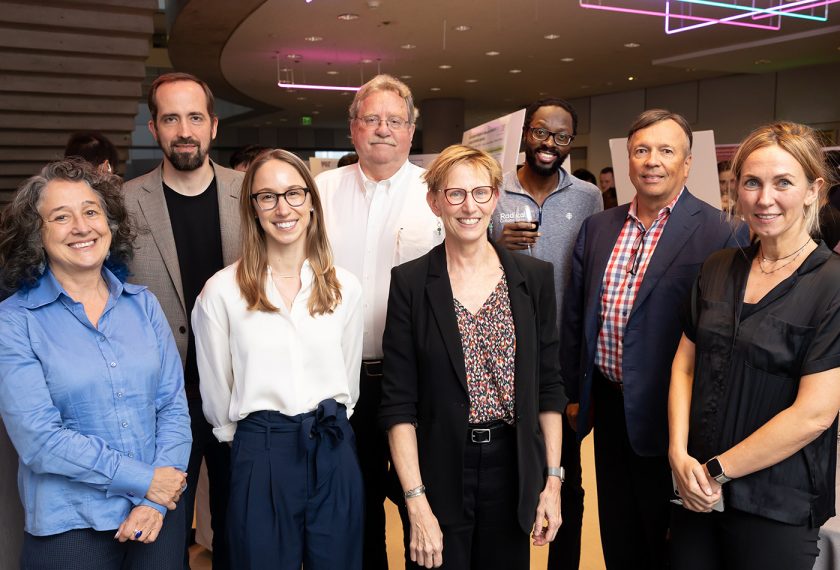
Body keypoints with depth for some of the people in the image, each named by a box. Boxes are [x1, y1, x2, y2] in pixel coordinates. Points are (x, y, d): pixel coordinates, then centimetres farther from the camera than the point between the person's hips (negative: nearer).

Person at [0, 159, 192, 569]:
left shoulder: (143, 304, 3)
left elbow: (173, 404, 1)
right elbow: (38, 439, -14)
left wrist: (156, 499, -11)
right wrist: (144, 480, -15)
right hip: (70, 527, -3)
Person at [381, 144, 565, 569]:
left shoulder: (534, 277, 0)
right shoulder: (409, 283, -6)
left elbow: (548, 387, 4)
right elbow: (399, 403, -7)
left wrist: (553, 479, 1)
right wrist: (416, 502, -12)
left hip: (513, 471, 2)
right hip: (439, 475, -2)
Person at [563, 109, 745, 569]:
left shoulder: (715, 233, -12)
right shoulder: (597, 228, 5)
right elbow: (574, 315, 10)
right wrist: (573, 392, 11)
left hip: (665, 412, -5)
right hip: (608, 402, 5)